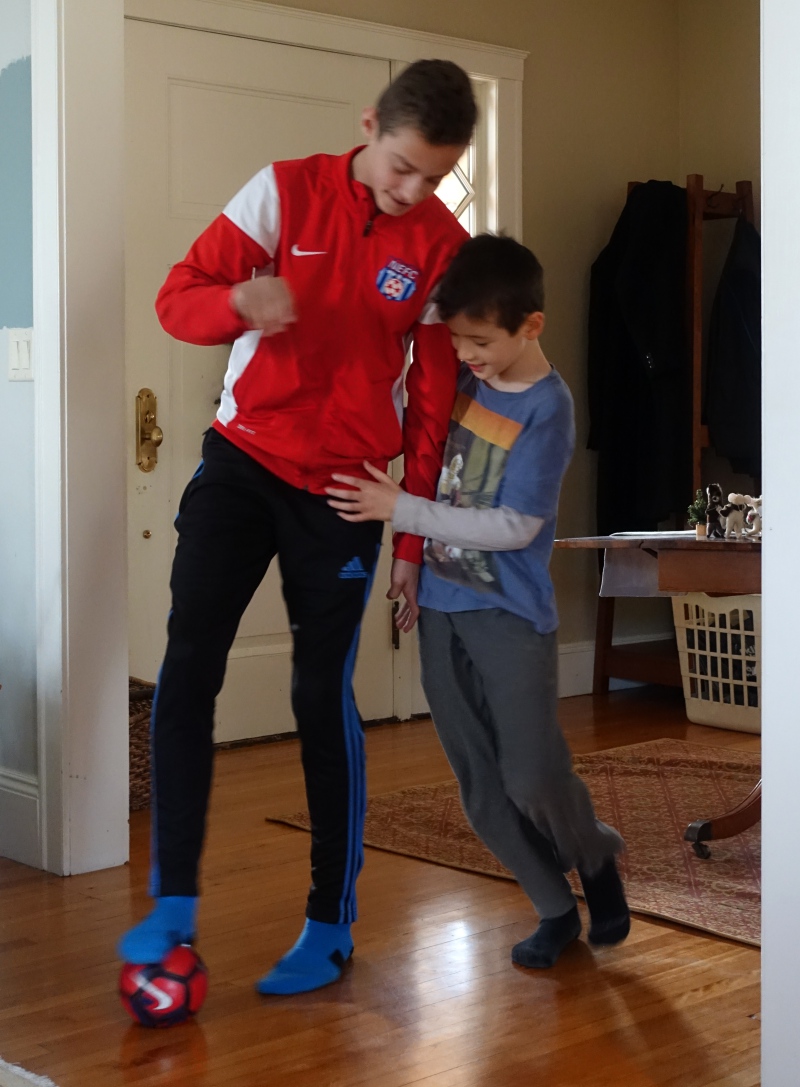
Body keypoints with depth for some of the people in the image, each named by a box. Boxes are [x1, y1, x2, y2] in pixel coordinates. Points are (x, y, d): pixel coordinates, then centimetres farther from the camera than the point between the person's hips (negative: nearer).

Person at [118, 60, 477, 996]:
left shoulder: (443, 247, -1)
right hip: (241, 461, 1)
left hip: (346, 489, 0)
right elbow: (176, 300, -5)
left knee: (325, 698, 0)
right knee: (187, 669, -10)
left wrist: (413, 540, 2)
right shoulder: (285, 191, -3)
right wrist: (240, 301, -29)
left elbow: (433, 403, 3)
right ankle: (173, 902, -1)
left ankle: (331, 925, 13)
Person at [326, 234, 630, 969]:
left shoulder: (548, 409, -16)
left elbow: (515, 527, -20)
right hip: (440, 604, 6)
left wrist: (401, 510, -19)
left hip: (510, 614, -6)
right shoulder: (460, 376, 2)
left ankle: (598, 859, 26)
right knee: (480, 785, 8)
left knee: (532, 776, -5)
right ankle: (556, 909, 23)